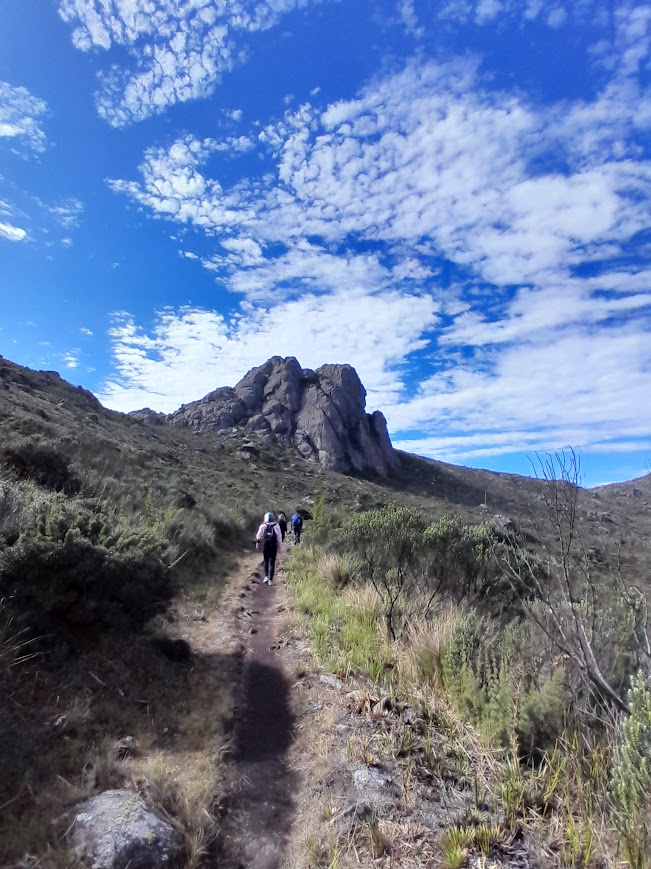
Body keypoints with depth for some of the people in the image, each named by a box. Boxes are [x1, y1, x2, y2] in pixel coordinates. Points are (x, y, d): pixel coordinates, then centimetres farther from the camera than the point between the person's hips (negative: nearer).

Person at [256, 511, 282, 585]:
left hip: (265, 546, 1)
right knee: (272, 562, 5)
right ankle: (270, 579, 2)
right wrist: (280, 547, 3)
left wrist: (258, 541, 21)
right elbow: (279, 538, -5)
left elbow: (259, 536, 2)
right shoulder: (276, 527, -6)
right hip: (273, 546, -1)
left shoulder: (263, 526, -6)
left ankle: (266, 576, 11)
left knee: (266, 561, 20)